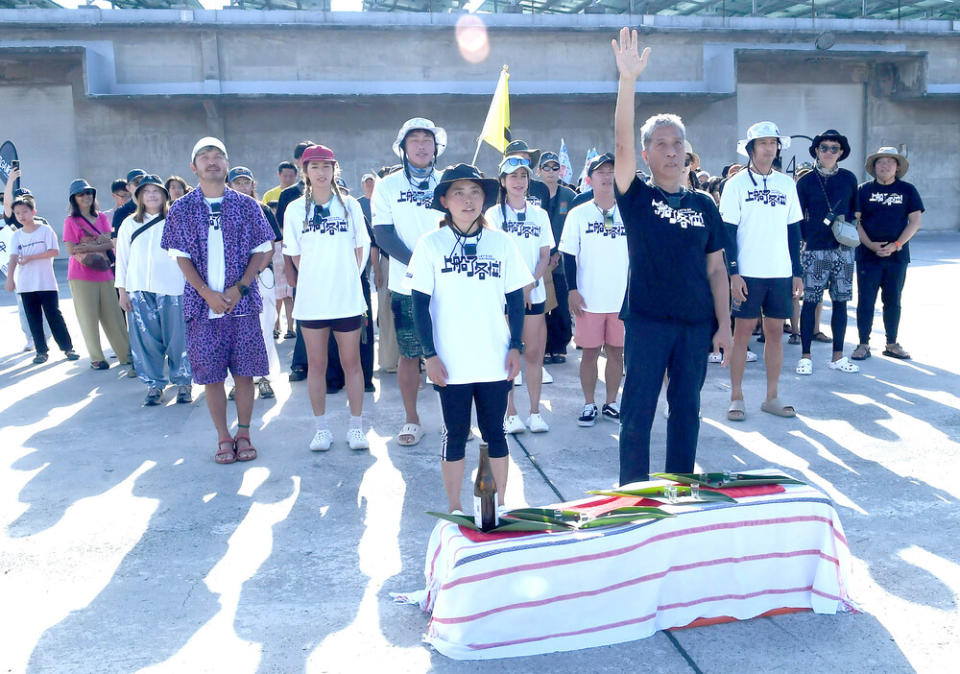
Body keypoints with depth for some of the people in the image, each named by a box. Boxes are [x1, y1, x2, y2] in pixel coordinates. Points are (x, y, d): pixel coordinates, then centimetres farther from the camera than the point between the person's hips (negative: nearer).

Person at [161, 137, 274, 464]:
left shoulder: (246, 205, 5)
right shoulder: (181, 210, 6)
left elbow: (261, 251, 4)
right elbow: (181, 257, 3)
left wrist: (239, 288, -9)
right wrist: (207, 293, -10)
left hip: (242, 302, 0)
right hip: (202, 303, 0)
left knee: (244, 371, 2)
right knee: (210, 373, 3)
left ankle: (243, 434, 15)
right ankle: (223, 438, 14)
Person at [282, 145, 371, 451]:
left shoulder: (350, 205, 2)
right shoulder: (295, 209, 2)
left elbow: (360, 248, 8)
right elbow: (296, 256, 7)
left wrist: (348, 277, 0)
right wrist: (317, 277, 0)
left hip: (347, 297, 0)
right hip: (311, 299, 0)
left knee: (351, 363, 5)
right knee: (316, 364, 7)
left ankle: (356, 427, 15)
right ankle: (321, 428, 18)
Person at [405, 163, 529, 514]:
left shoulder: (501, 242, 3)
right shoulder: (431, 244, -2)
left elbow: (515, 299, 8)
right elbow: (420, 304, -2)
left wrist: (516, 347, 1)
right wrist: (430, 354, -7)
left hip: (495, 362, 2)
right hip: (451, 364, -1)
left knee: (495, 433, 11)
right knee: (455, 435, 9)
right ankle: (455, 510, 22)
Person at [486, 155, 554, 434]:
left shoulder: (540, 214, 11)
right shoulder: (494, 214, 2)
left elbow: (545, 255, 8)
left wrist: (530, 285, -7)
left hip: (534, 294, 3)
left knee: (534, 353, 2)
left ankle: (535, 412, 11)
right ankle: (510, 413, 9)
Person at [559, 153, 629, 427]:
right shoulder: (578, 214, 2)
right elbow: (569, 255, 1)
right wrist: (572, 290, -6)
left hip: (623, 298, 1)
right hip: (589, 298, -1)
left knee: (616, 351, 7)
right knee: (589, 351, 4)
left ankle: (610, 403, 21)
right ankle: (589, 405, 17)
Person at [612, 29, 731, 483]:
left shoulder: (703, 205, 8)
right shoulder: (636, 198, 0)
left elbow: (716, 268, 8)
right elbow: (622, 144, -15)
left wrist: (724, 324, 2)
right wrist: (628, 80, -24)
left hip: (696, 322, 3)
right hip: (646, 319, -3)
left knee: (686, 409, 11)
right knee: (638, 410, 0)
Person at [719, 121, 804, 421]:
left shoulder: (787, 184, 10)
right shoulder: (736, 183, -1)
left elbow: (794, 230, 13)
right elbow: (728, 231, -4)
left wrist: (797, 272, 7)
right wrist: (733, 272, -11)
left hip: (781, 273, 4)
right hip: (747, 273, -3)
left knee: (775, 332, 6)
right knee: (742, 332, 0)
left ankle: (772, 397, 15)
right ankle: (736, 398, 8)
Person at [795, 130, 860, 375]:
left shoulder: (848, 179, 8)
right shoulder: (806, 181, 1)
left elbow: (856, 210, 16)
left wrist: (847, 223, -3)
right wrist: (806, 238, -2)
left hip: (843, 249, 3)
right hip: (815, 250, -3)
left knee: (840, 301, 6)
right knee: (811, 301, -3)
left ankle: (838, 356, 14)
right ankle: (805, 356, 4)